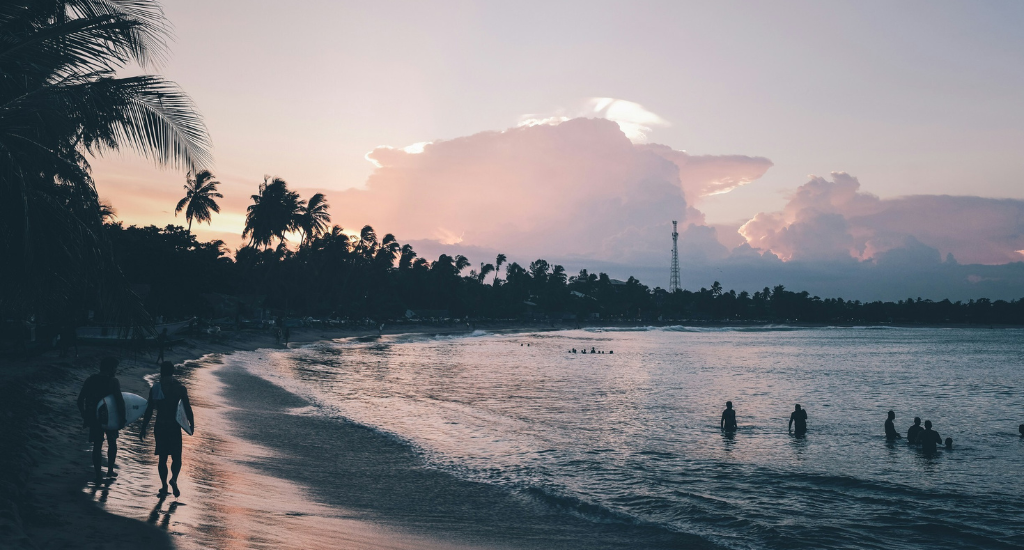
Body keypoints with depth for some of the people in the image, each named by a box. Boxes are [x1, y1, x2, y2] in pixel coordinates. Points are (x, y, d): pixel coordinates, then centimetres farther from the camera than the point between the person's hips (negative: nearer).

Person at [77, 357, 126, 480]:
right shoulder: (113, 382, -13)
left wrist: (85, 417, 11)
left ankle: (98, 474, 11)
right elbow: (119, 401, -20)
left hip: (94, 418, 3)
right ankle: (110, 470, 21)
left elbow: (80, 400, 3)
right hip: (110, 418, -3)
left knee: (97, 446, 11)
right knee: (112, 443, 19)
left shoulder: (90, 380, 1)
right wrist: (122, 418, -13)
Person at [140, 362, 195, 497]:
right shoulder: (180, 388, -4)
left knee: (162, 458, 11)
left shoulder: (155, 389, -3)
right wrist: (192, 425, 9)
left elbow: (149, 410, -2)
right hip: (174, 426, -1)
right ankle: (174, 479, -16)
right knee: (176, 457, 9)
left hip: (160, 427, 1)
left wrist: (143, 428, 5)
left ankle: (164, 486, 10)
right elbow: (188, 408, -3)